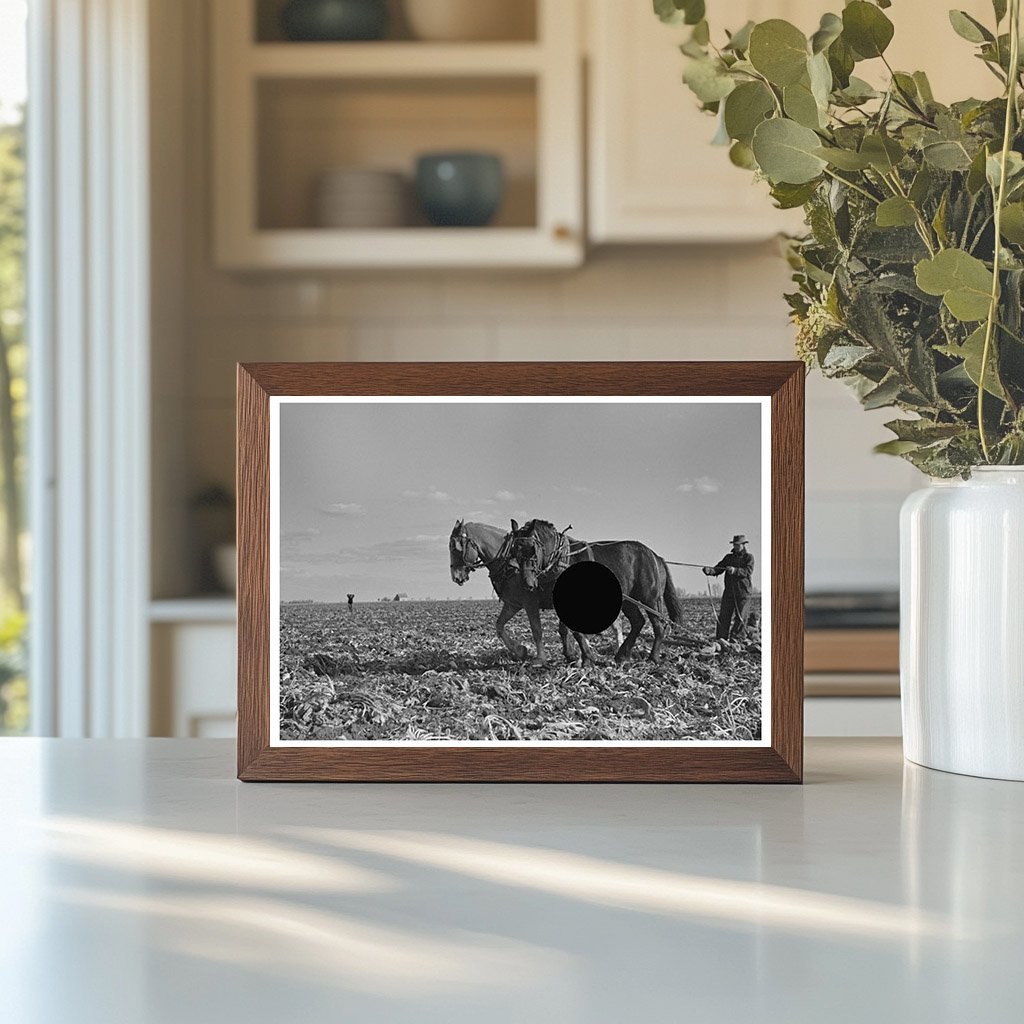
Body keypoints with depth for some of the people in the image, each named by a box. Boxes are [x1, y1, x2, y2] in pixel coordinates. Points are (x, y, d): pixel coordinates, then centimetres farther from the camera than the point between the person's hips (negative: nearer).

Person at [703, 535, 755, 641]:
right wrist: (709, 571, -14)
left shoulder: (749, 557, 3)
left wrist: (735, 570, -29)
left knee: (740, 617, -4)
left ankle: (736, 640, 0)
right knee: (724, 616, -2)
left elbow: (748, 571, -13)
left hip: (743, 592, -4)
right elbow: (718, 569, 7)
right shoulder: (729, 557, 15)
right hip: (729, 591, 4)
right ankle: (721, 639, 1)